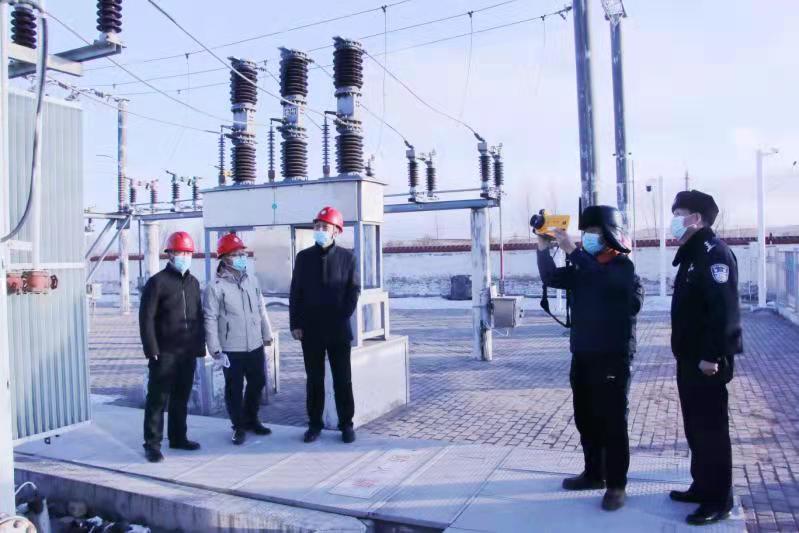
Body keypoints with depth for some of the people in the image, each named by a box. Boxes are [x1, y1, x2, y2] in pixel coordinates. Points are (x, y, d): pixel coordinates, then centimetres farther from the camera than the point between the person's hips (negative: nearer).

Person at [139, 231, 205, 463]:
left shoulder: (193, 283, 13)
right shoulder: (157, 282, -6)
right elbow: (146, 318, -9)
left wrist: (200, 345, 12)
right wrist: (152, 348, -14)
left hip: (188, 352, 6)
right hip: (164, 353, -6)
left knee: (182, 398, 14)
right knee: (158, 398, -1)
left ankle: (178, 437, 27)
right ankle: (152, 444, 8)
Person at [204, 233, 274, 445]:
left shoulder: (252, 281, 6)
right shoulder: (216, 287, -11)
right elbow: (210, 320, -12)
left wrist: (267, 334, 14)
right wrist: (216, 350, -13)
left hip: (255, 346, 6)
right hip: (231, 349, -5)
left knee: (257, 383, 16)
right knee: (234, 389, 6)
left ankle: (251, 419, 36)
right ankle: (238, 426, 23)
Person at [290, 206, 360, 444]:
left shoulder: (347, 257, 1)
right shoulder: (304, 256, 4)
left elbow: (354, 290, 2)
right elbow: (295, 292, 3)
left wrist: (343, 316, -7)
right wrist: (295, 324, -2)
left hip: (339, 329, -1)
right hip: (310, 329, 1)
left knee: (343, 379, 5)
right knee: (314, 379, 9)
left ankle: (346, 424, 16)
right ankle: (314, 424, 20)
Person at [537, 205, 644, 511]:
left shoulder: (623, 267, -7)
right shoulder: (582, 266, 13)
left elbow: (601, 279, -28)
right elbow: (551, 278, 3)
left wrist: (571, 250, -29)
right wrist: (543, 247, -10)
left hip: (612, 358, -7)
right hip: (582, 356, 7)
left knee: (612, 422, -1)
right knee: (586, 420, 14)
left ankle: (616, 485, 8)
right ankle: (594, 474, 28)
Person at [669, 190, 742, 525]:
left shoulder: (715, 253, -15)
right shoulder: (691, 254, 16)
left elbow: (724, 309, -23)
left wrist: (712, 355, -24)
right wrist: (688, 355, 18)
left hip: (707, 361, -10)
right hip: (690, 358, 10)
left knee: (711, 428, -1)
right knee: (695, 426, 16)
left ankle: (719, 501, 10)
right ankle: (702, 487, 29)